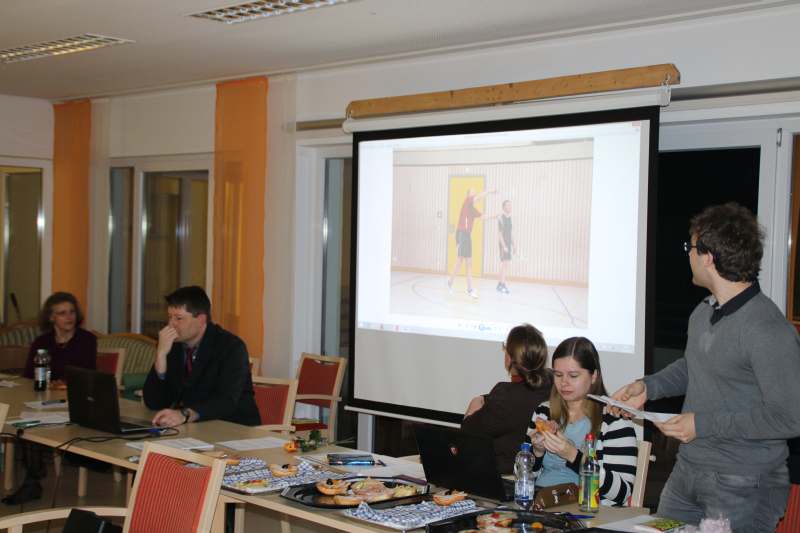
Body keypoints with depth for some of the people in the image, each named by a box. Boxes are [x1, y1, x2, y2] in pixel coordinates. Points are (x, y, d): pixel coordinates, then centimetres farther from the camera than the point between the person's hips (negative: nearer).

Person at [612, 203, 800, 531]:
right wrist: (648, 387, 6)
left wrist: (703, 424, -20)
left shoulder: (768, 331, -22)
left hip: (743, 488, -8)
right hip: (686, 473, 8)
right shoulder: (702, 313, 6)